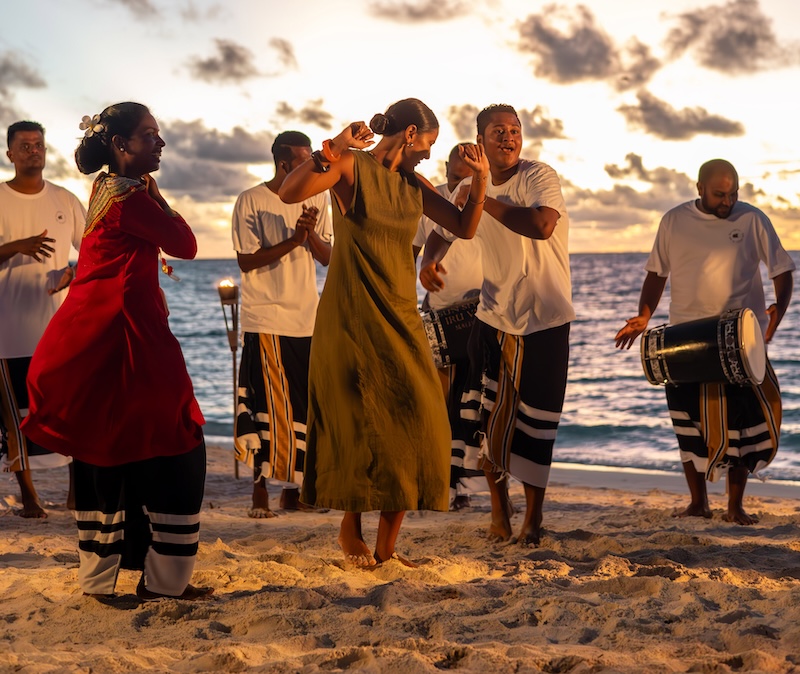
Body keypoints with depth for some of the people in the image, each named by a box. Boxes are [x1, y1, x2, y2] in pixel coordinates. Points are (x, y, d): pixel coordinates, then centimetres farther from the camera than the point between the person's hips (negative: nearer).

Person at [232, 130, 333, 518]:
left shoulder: (316, 199, 11)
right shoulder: (252, 201, -5)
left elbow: (329, 257, 8)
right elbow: (246, 261, -9)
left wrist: (311, 234, -12)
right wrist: (293, 240, -17)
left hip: (308, 319, 5)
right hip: (266, 319, -5)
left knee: (306, 407, 5)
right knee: (271, 406, -6)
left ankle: (293, 490, 14)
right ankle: (260, 489, 3)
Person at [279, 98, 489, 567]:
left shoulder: (413, 184, 12)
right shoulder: (351, 167, -6)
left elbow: (465, 227, 14)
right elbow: (289, 193, -22)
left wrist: (481, 179, 3)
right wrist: (333, 149, -31)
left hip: (400, 321, 6)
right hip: (353, 319, -6)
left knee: (413, 426, -1)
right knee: (363, 427, -4)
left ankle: (387, 547, 7)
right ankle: (351, 527, 19)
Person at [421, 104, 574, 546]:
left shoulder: (539, 177, -11)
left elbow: (541, 226, -31)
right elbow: (443, 230, 22)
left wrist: (484, 200, -24)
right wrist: (429, 259, -1)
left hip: (545, 317, -4)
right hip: (494, 314, 5)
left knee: (534, 421, 0)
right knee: (486, 414, 1)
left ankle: (533, 515, 16)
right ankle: (499, 506, 18)